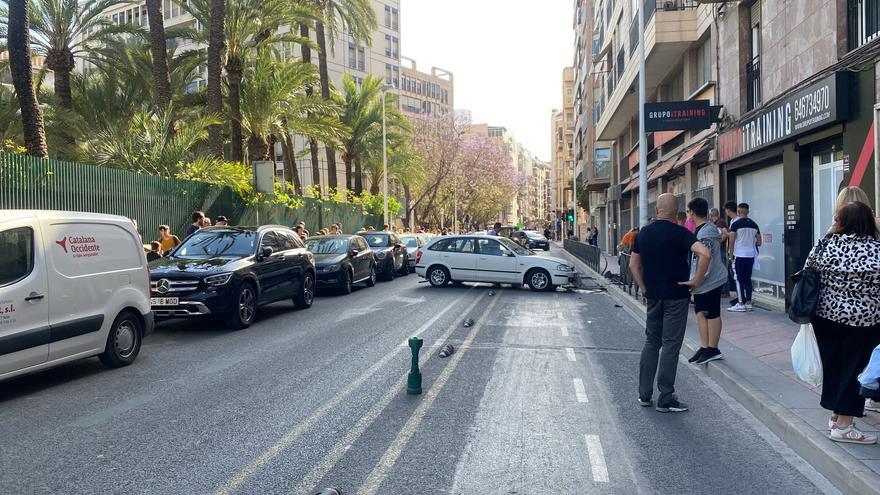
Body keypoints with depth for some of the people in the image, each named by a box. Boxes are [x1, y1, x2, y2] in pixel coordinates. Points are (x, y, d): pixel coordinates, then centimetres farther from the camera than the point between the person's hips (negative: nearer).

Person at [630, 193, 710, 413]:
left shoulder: (644, 233, 5)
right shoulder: (680, 233, -12)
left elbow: (634, 265, 10)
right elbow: (705, 253, -26)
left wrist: (644, 288, 12)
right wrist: (697, 280, -16)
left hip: (653, 295, 5)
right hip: (676, 295, -5)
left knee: (651, 342, 14)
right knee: (670, 345, 0)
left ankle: (644, 395, 16)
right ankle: (665, 399, 4)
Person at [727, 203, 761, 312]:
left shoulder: (735, 224, -7)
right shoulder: (754, 224, 10)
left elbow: (731, 241, -8)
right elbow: (759, 242, 13)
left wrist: (730, 254, 1)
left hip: (739, 255, -6)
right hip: (751, 255, 6)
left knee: (739, 279, -1)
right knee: (748, 279, 11)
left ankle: (741, 304, -2)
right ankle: (748, 303, 13)